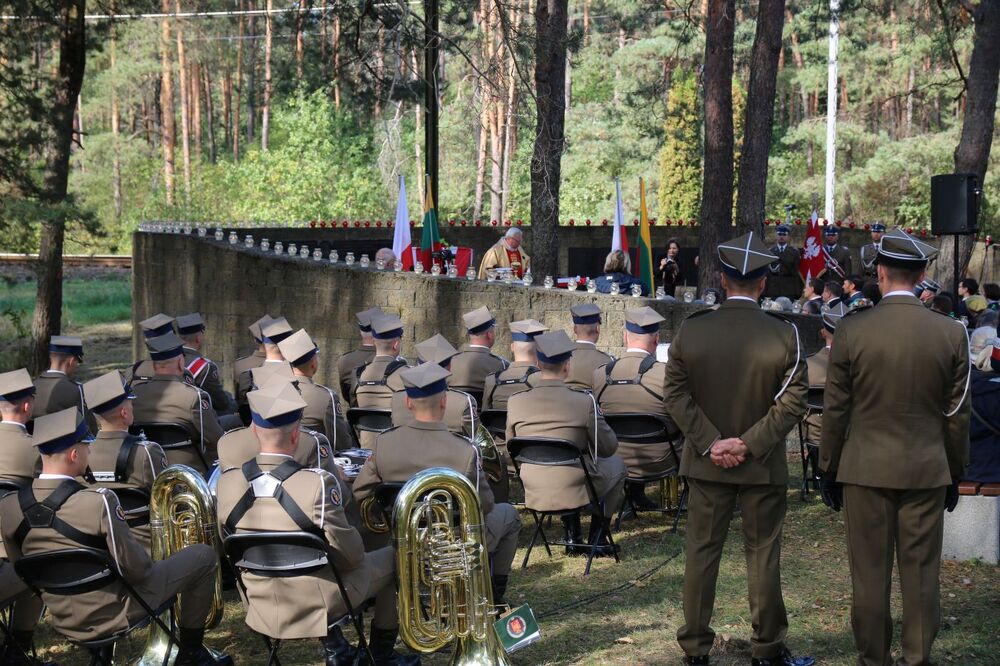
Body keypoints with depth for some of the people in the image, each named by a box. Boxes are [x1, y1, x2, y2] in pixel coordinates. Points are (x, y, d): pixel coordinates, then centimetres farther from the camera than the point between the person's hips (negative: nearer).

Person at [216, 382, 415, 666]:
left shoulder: (227, 482, -12)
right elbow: (349, 555, -17)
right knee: (393, 557, 19)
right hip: (317, 606, -4)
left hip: (261, 608, 5)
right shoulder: (318, 484, -26)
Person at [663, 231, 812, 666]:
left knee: (702, 551, 10)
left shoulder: (690, 331, -6)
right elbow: (793, 402, -13)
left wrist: (710, 443, -9)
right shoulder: (784, 336, -11)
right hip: (764, 466, -1)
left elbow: (675, 394, -8)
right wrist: (751, 444, -11)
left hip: (706, 463, 2)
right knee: (763, 554, 9)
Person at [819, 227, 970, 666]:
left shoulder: (851, 330, -9)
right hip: (927, 473, 1)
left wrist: (829, 470, 7)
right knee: (921, 575, 8)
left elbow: (835, 410, -3)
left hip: (865, 470, -1)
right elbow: (956, 415, 1)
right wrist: (955, 473, 13)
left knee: (870, 575, 7)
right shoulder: (951, 334, -5)